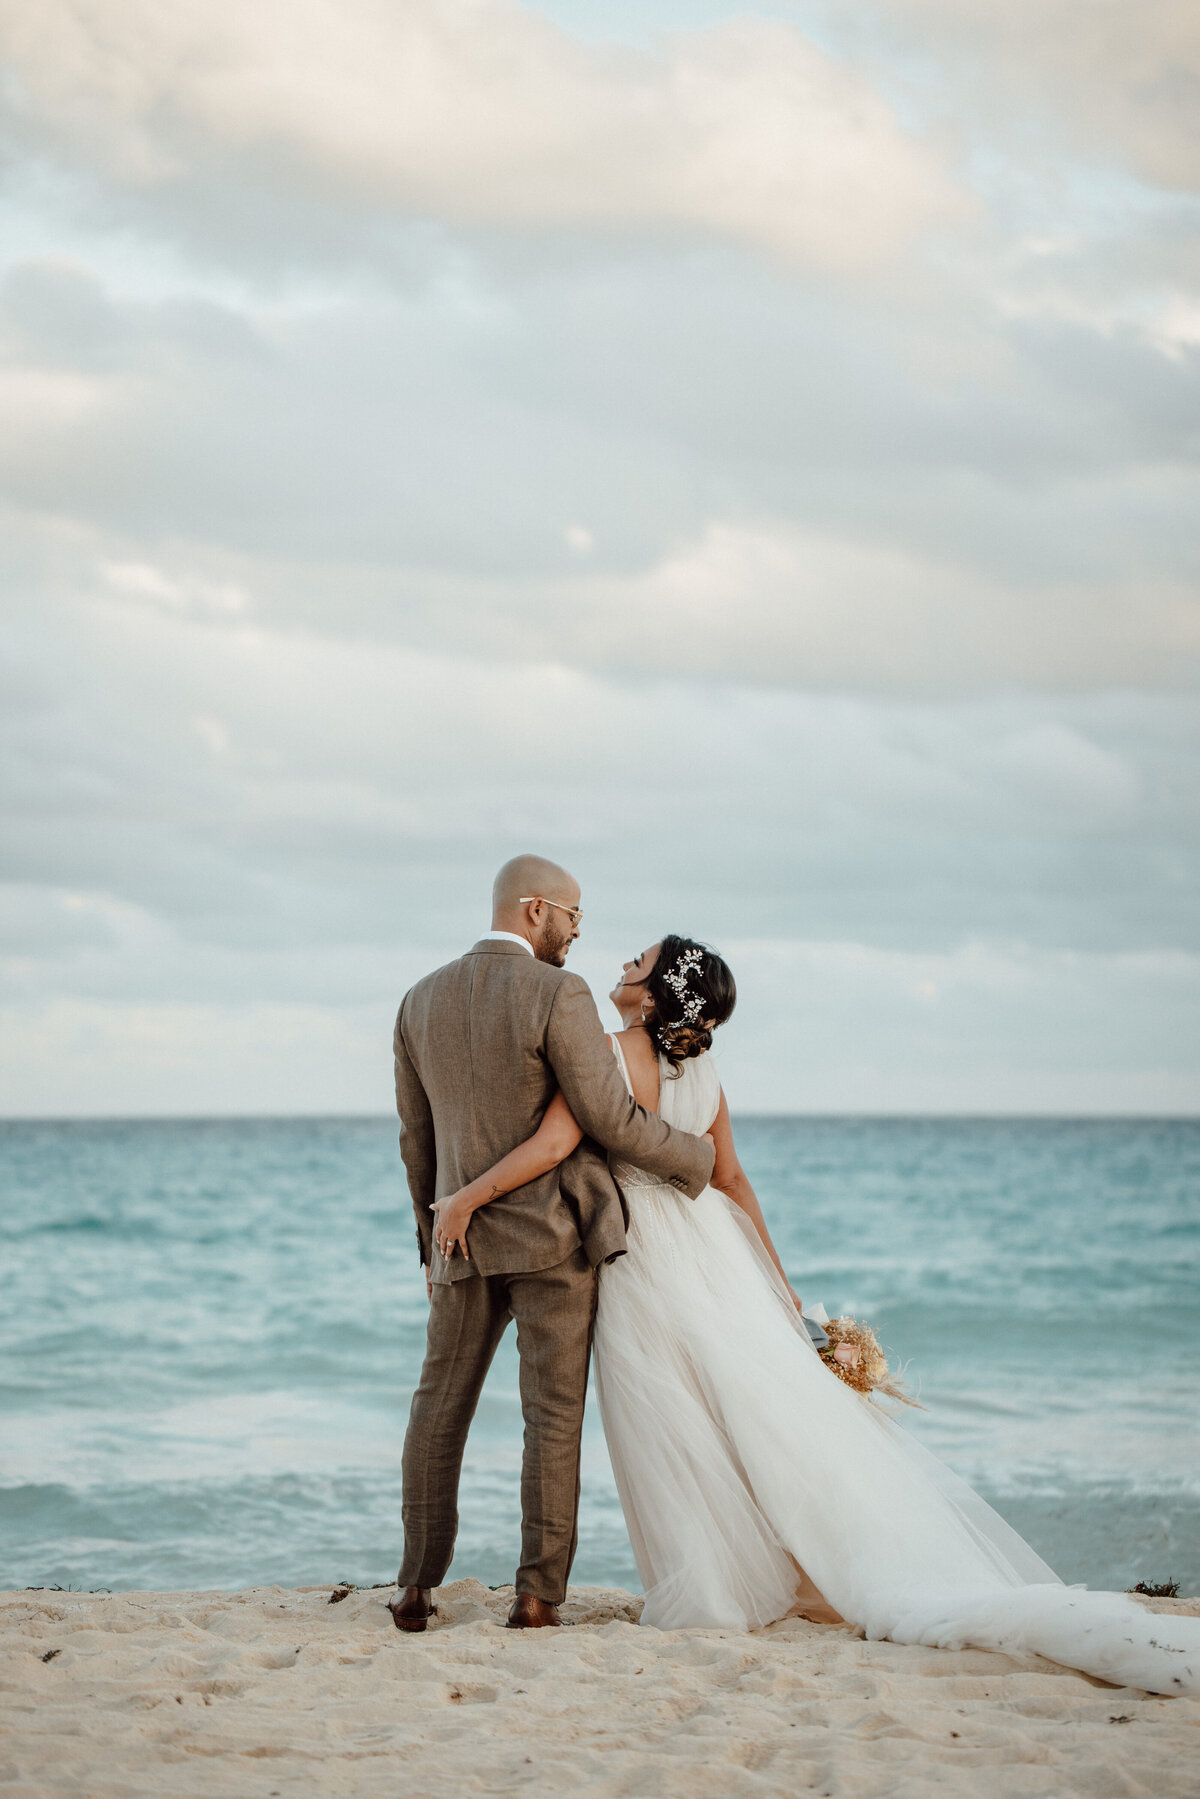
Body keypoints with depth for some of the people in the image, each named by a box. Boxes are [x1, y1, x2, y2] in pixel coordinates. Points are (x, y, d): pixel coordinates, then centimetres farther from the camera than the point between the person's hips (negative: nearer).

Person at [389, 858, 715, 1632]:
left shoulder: (422, 1002, 5)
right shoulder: (558, 994, -14)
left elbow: (417, 1140, 11)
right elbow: (612, 1121, -15)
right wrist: (695, 1156, 3)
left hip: (465, 1237, 5)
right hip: (554, 1234, -4)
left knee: (440, 1408, 13)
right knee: (552, 1415, 2)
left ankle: (417, 1586, 10)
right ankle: (538, 1592, 0)